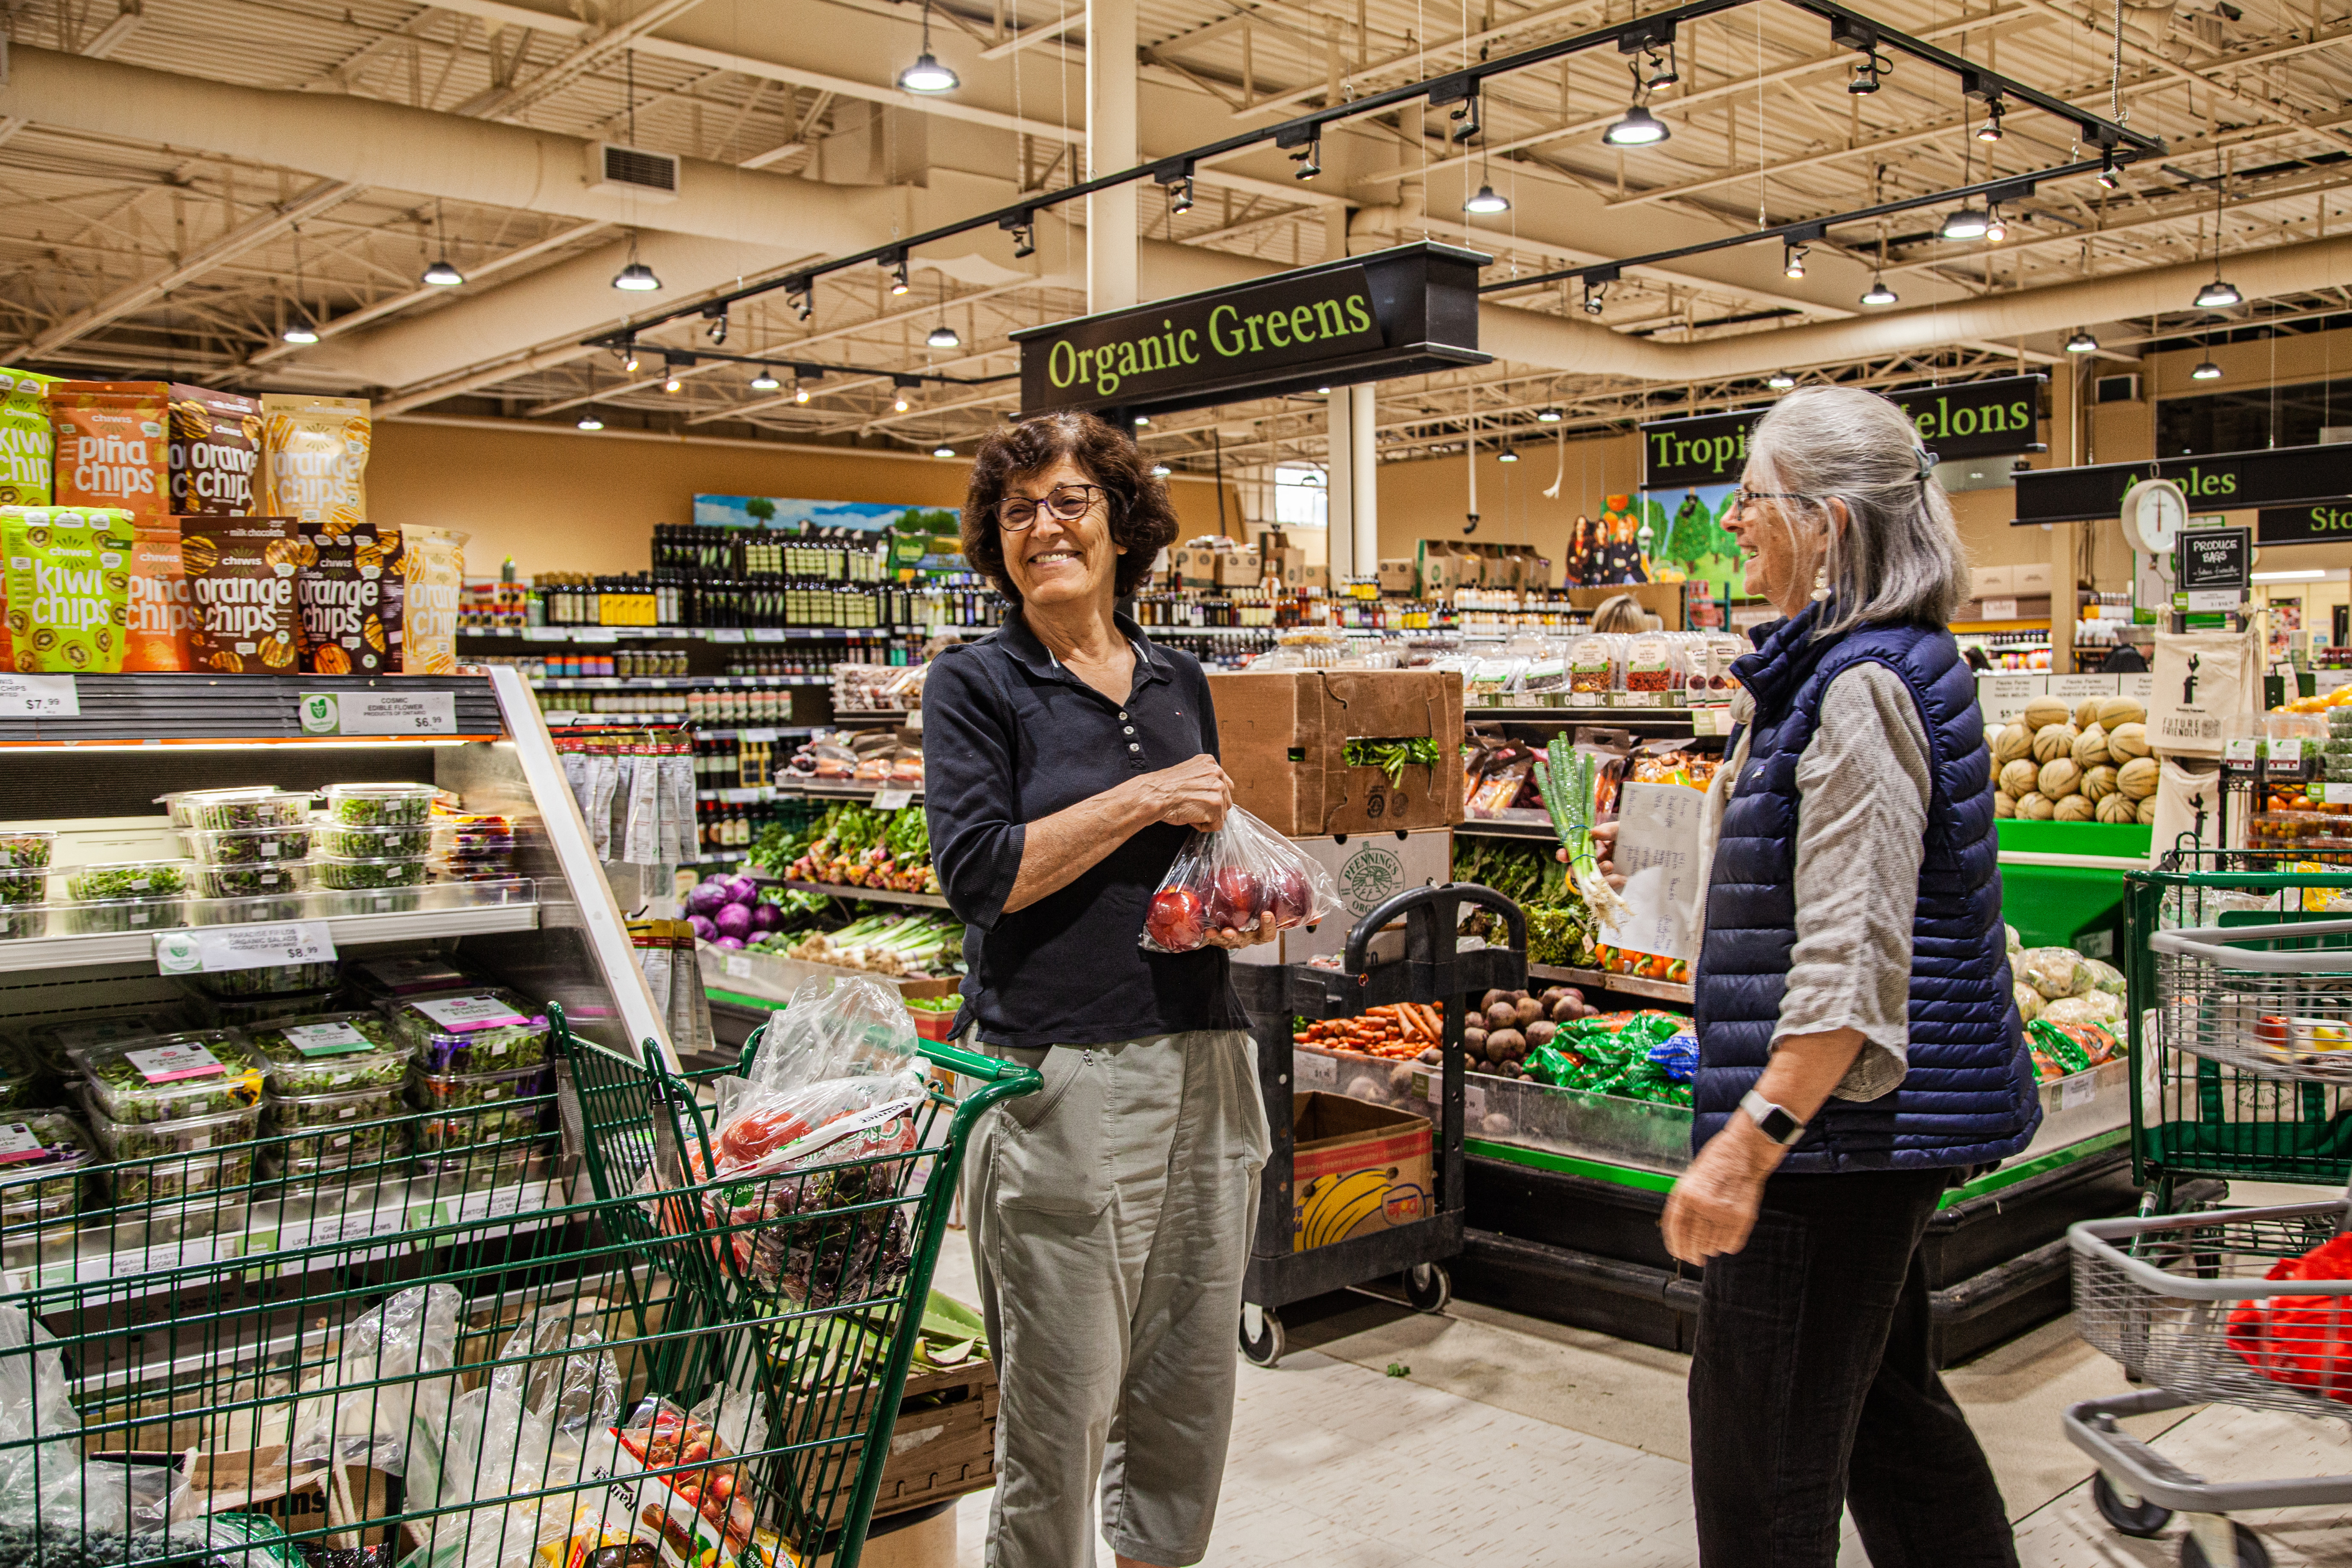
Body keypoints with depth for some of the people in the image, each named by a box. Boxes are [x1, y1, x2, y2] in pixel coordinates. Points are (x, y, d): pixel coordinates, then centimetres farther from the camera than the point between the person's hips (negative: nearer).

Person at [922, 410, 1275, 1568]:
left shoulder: (1181, 683, 13)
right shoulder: (976, 684, -2)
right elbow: (978, 871, -13)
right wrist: (1147, 798, -13)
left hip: (1203, 1064, 5)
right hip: (1058, 1073, -5)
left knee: (1193, 1384, 14)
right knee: (1060, 1406, 3)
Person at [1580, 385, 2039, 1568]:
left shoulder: (1860, 686, -19)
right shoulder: (1869, 665, 14)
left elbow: (1850, 964, -25)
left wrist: (1747, 1145, -26)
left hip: (1832, 1121, -11)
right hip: (1864, 1125, 11)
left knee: (1759, 1433, 0)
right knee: (1884, 1398, 22)